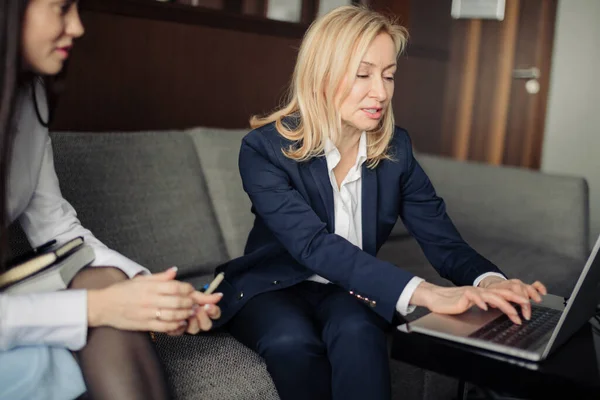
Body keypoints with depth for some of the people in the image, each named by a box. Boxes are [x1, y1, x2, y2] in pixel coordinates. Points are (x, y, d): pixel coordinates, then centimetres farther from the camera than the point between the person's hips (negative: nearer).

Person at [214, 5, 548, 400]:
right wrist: (422, 292, -45)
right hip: (273, 287, -2)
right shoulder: (265, 148, -19)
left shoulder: (395, 147, -5)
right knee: (294, 343, -34)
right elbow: (314, 245, -33)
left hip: (348, 291, 2)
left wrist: (487, 279, -34)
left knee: (357, 332, -33)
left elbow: (443, 239, -9)